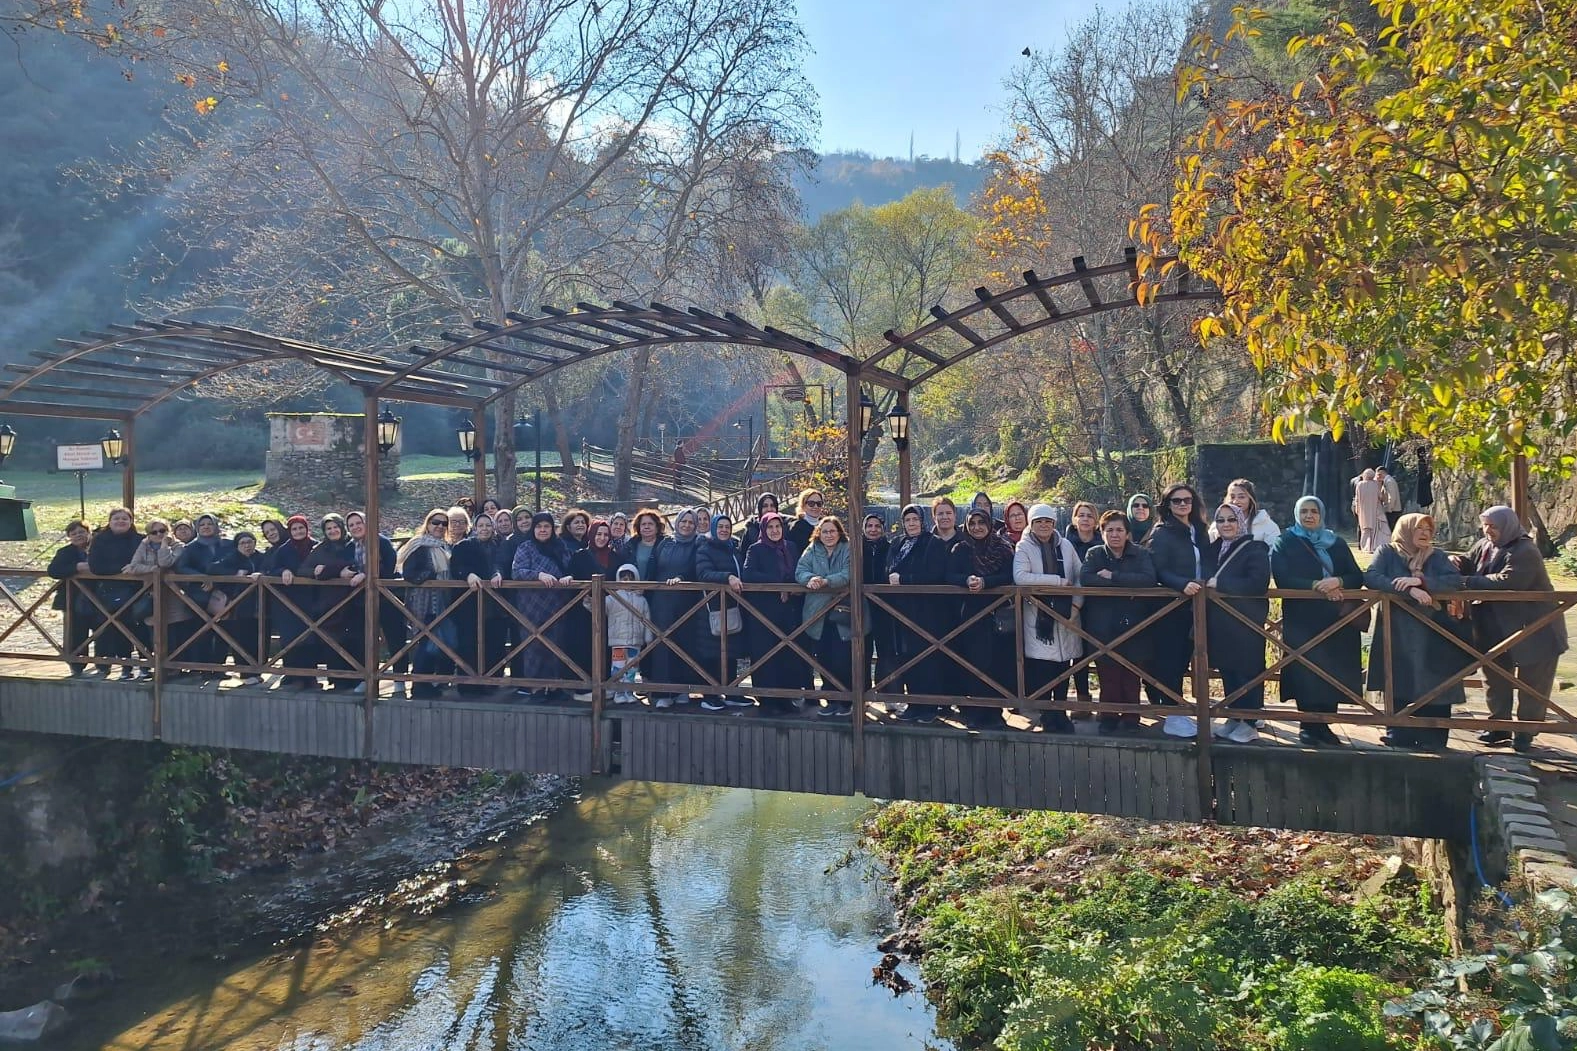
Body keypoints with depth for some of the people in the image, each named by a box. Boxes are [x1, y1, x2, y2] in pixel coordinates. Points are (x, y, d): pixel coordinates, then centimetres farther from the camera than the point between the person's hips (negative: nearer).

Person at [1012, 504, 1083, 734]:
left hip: (1065, 612, 3)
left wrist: (1077, 602, -3)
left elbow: (1080, 575, 11)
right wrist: (1057, 580, -15)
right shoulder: (1024, 547, -1)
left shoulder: (1066, 545, 11)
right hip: (1038, 613, -3)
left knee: (1063, 662, 5)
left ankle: (1060, 712, 17)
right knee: (1041, 665, -5)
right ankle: (1046, 714, 6)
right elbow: (1020, 577, -17)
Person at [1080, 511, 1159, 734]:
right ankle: (1108, 716, 15)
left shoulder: (1141, 554, 3)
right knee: (1107, 674, 2)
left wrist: (1113, 576, -17)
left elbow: (1149, 579, -16)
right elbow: (1084, 578, -14)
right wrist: (1125, 584, -19)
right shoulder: (1095, 554, 6)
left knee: (1131, 675, 3)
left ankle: (1130, 717, 16)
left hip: (1134, 625, 0)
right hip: (1103, 626, 1)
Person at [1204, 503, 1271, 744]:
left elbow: (1258, 584, -21)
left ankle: (1249, 724, 9)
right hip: (1220, 623, 6)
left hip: (1246, 623, -6)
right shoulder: (1215, 548, 11)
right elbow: (1206, 578, 20)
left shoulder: (1255, 549, -9)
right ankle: (1234, 719, 23)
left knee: (1247, 671, 0)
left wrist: (1220, 584, -19)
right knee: (1227, 671, 12)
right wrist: (1207, 584, -3)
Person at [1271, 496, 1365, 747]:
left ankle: (1322, 726, 9)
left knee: (1333, 672, -1)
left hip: (1336, 620, 3)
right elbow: (1282, 578, -8)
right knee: (1306, 674, -8)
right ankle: (1311, 727, 2)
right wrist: (1315, 585, -20)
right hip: (1301, 619, -3)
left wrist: (1337, 581, -16)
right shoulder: (1285, 543, 5)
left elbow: (1357, 577, 6)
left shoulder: (1337, 543, 15)